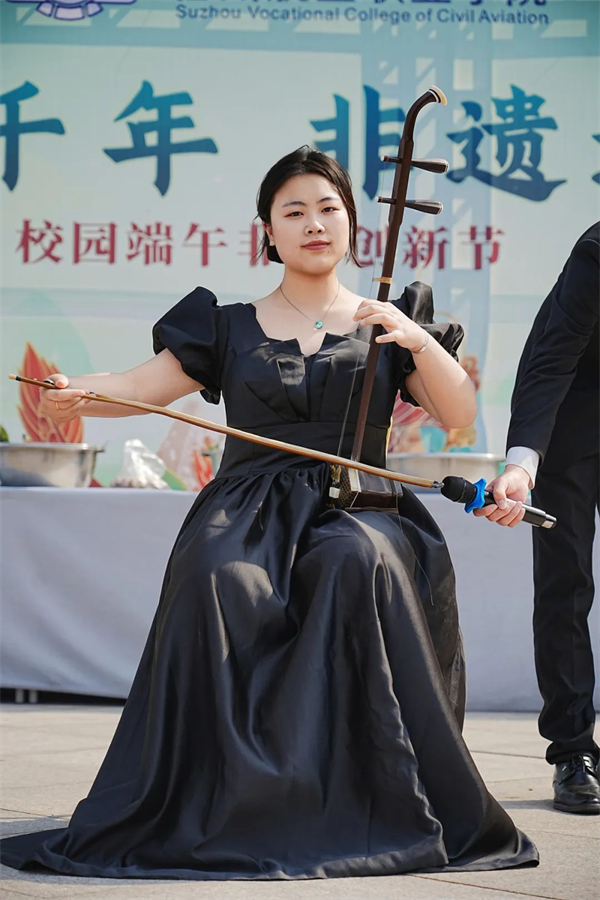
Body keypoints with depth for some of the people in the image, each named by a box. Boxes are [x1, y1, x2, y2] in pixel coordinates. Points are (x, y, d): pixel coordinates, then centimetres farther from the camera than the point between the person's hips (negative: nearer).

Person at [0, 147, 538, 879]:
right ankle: (232, 799, -28)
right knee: (220, 577, -35)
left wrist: (420, 341, -10)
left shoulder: (389, 323, 18)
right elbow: (144, 384, 7)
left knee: (361, 563, -37)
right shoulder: (228, 328, 17)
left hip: (356, 513, 0)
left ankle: (368, 803, -28)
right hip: (249, 512, 0)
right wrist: (77, 395, -14)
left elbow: (460, 414, 8)